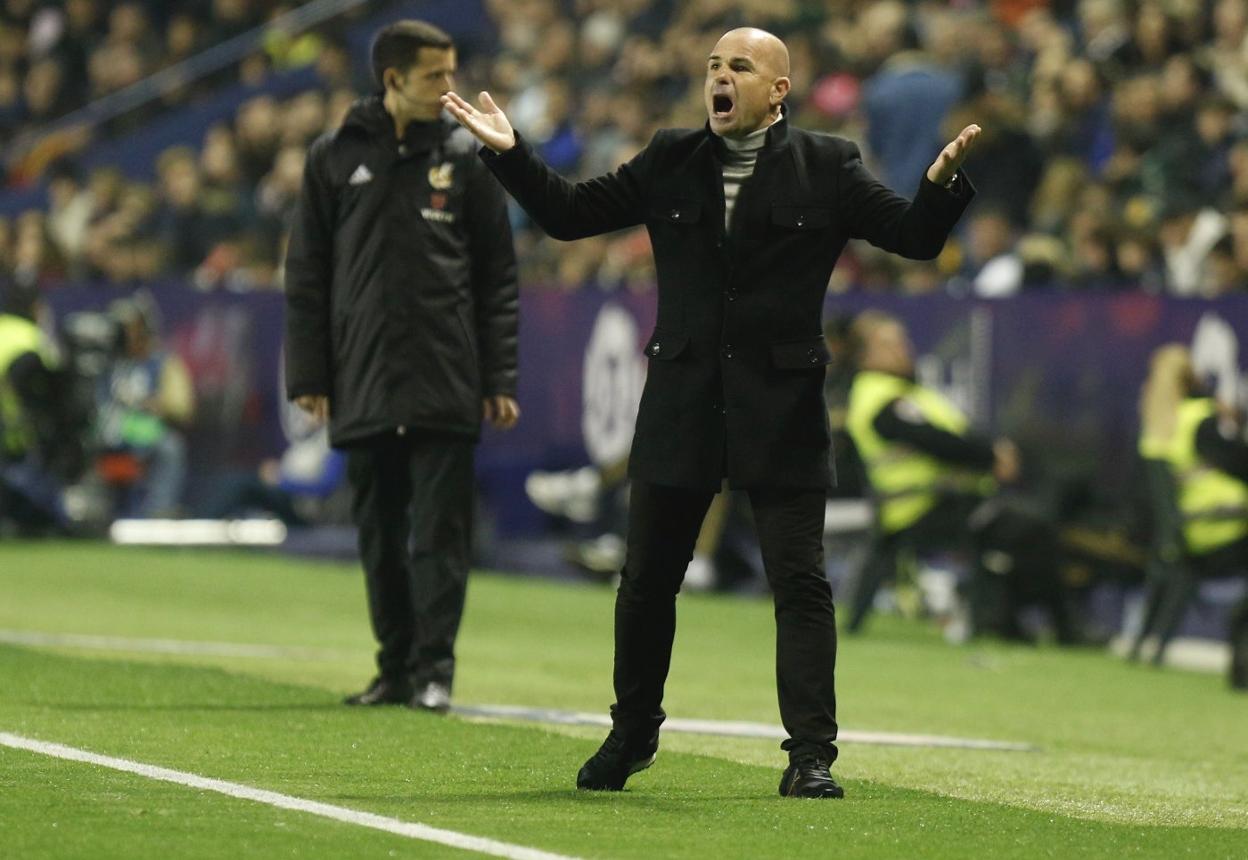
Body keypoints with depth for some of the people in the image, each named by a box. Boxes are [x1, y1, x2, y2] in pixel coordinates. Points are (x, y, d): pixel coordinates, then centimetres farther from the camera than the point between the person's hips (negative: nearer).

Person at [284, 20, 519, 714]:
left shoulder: (465, 157, 6)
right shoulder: (335, 158, 7)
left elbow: (498, 278, 6)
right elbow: (307, 276, 9)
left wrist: (499, 381, 0)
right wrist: (309, 376, 2)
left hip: (445, 388, -1)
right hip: (362, 388, 1)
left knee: (439, 531, -4)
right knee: (380, 533, 6)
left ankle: (434, 666, -3)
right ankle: (396, 665, 13)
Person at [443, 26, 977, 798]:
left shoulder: (827, 168, 0)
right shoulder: (670, 162, 7)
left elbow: (915, 237, -3)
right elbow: (570, 213, 11)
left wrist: (942, 183, -23)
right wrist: (511, 154, 0)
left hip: (781, 412, -3)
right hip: (681, 406, 3)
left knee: (800, 582, -5)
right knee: (647, 579, 11)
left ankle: (811, 755, -2)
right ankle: (632, 735, 28)